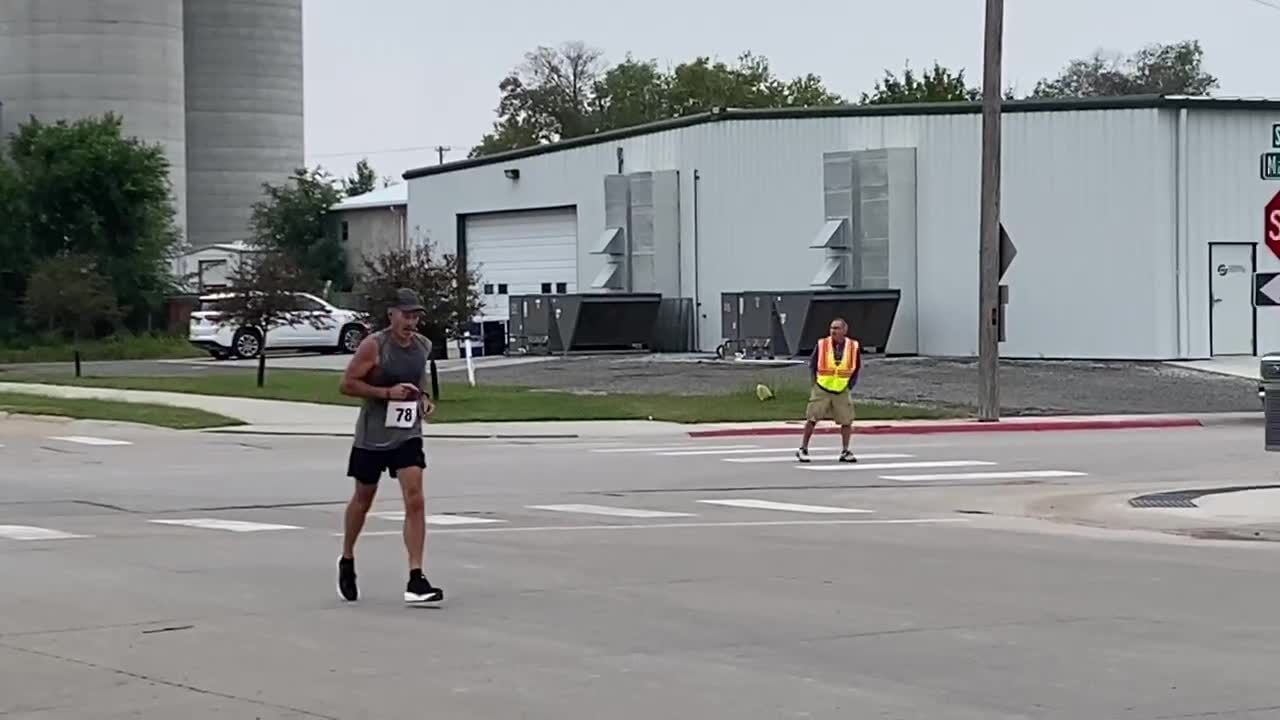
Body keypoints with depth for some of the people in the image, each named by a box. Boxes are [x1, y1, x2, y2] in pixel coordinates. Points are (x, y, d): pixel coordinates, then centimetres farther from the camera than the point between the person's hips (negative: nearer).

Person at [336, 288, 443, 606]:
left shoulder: (423, 346, 3)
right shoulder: (374, 346, -14)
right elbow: (347, 384, -14)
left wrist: (423, 399, 3)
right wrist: (387, 393, -23)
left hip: (408, 434, 3)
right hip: (372, 436, -3)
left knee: (415, 501, -11)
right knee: (363, 500, 14)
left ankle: (416, 581, -13)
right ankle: (347, 561, 39)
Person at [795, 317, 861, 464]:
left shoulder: (854, 347, -3)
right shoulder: (822, 344, -8)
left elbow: (857, 368, 11)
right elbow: (812, 364, 5)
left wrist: (851, 384, 4)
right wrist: (815, 381, 0)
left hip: (842, 391, 2)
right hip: (821, 389, -2)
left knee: (847, 421, 0)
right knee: (812, 419, -3)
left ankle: (845, 451, 13)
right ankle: (803, 449, 8)